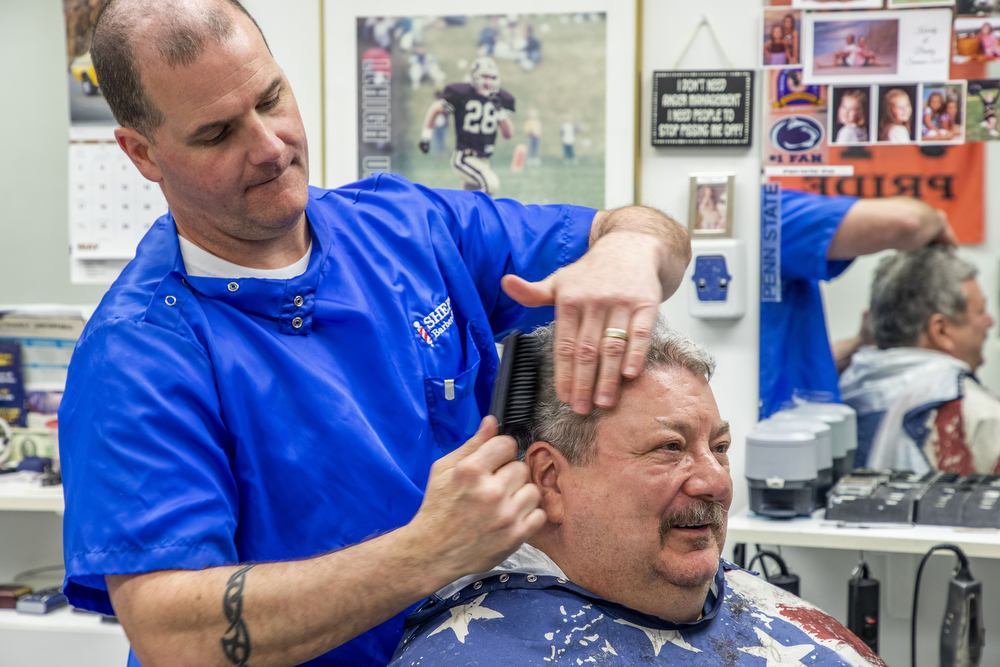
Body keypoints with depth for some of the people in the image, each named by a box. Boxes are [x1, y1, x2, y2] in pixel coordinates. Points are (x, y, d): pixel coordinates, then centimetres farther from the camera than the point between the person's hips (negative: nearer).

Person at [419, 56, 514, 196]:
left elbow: (508, 134, 3)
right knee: (491, 183, -27)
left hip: (484, 160, 6)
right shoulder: (462, 94, -11)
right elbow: (434, 109, 3)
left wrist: (500, 112, -12)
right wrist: (426, 135, -1)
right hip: (463, 157, -6)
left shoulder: (501, 99, 4)